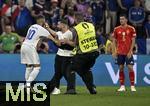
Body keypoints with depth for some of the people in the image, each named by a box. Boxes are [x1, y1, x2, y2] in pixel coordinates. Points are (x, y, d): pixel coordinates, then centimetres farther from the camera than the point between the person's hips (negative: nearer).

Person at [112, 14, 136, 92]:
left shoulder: (131, 29, -1)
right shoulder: (116, 29, 6)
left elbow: (133, 41, -1)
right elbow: (114, 41, 9)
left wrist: (130, 51, -10)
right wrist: (114, 52, 0)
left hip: (128, 53, -2)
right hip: (120, 52, 2)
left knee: (130, 68, -7)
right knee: (121, 68, 3)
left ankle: (132, 86, 0)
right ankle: (122, 86, 8)